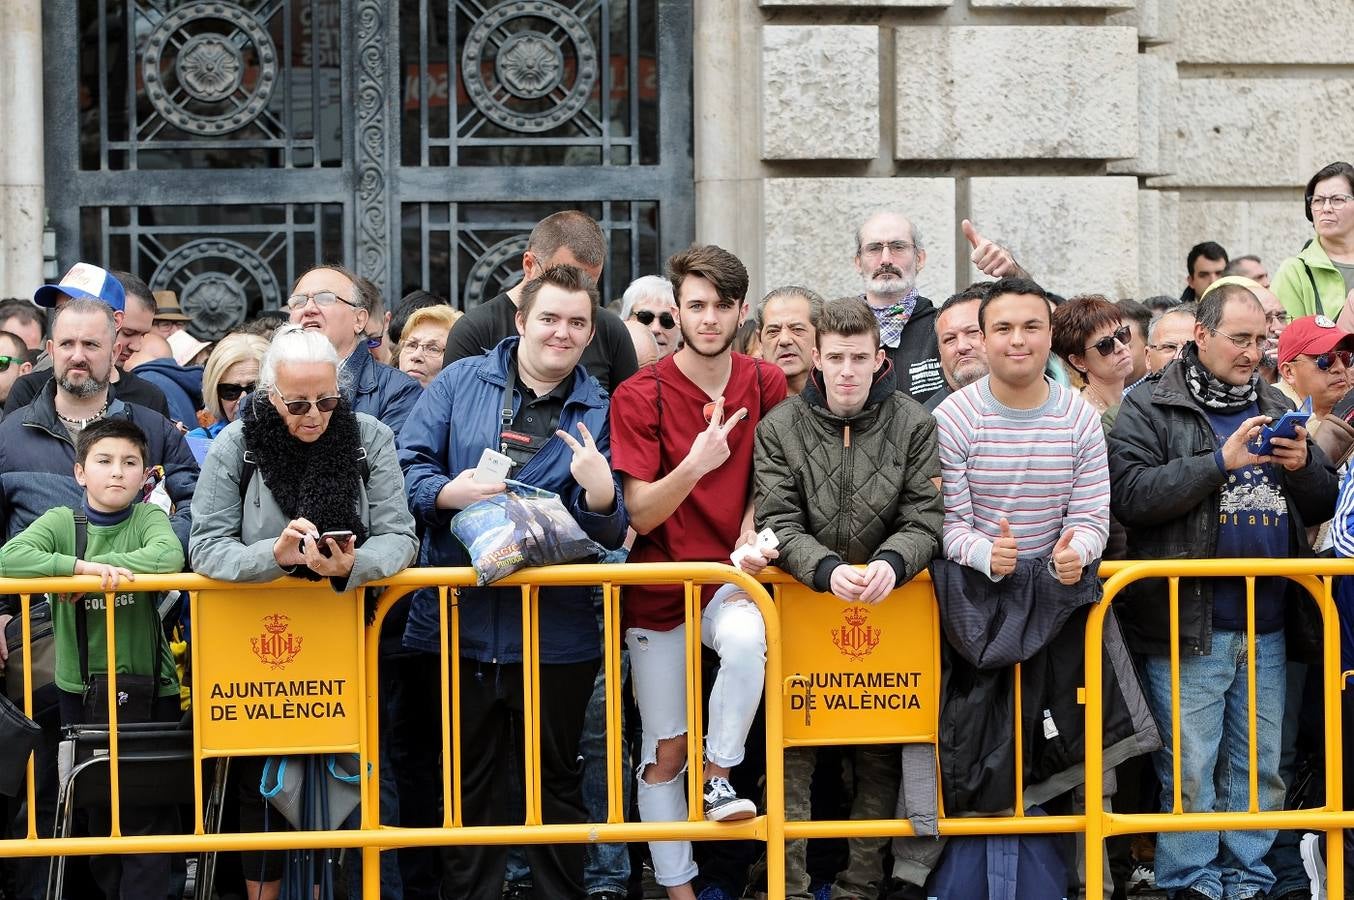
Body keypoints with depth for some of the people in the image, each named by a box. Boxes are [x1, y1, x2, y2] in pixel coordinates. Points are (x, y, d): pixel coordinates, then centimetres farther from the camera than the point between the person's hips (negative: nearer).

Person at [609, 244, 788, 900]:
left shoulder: (765, 385, 0)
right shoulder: (640, 396, -10)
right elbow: (641, 514, -14)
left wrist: (751, 535, -9)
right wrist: (695, 464, -32)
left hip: (729, 575, 1)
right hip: (659, 591, -1)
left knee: (748, 640, -34)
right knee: (665, 751, 4)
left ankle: (719, 777, -14)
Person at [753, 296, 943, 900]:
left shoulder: (914, 426, -1)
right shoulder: (779, 428, -1)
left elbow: (924, 521, -6)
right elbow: (779, 522, -9)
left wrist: (891, 563, -28)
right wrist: (827, 570, -28)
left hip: (887, 606, 1)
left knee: (879, 756, 5)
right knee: (794, 756, -4)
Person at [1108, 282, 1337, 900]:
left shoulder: (1276, 409, 16)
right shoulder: (1149, 408, -1)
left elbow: (1323, 506, 17)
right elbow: (1130, 496, -16)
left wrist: (1304, 467, -5)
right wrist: (1221, 461, -19)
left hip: (1267, 628, 5)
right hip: (1188, 627, -5)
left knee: (1261, 767, 11)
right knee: (1190, 770, -2)